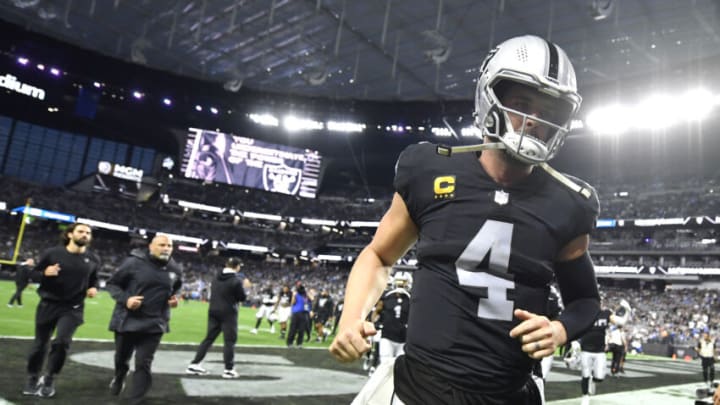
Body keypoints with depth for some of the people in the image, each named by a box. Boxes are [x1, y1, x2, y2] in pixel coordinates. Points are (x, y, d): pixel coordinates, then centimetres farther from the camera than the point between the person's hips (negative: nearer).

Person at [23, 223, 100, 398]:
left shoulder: (93, 259, 0)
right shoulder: (52, 253, -6)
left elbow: (94, 279, 15)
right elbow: (33, 273, 1)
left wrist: (93, 288, -6)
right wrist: (45, 273, -20)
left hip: (73, 308, 0)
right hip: (48, 305, 0)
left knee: (62, 341, -16)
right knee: (40, 344, 11)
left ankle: (49, 379, 7)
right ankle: (32, 379, 34)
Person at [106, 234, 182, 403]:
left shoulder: (174, 269, -1)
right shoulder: (134, 262, -14)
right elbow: (112, 284, -6)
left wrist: (173, 298, -2)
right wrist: (125, 299, -21)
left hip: (154, 324, 1)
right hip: (127, 321, -1)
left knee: (143, 365, -5)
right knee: (121, 358, 21)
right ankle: (119, 377, 55)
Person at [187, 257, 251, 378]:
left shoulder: (217, 278, 6)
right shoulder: (236, 280, -12)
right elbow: (242, 298, -6)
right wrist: (244, 287, 11)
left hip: (214, 311, 6)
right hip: (228, 313, -6)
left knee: (209, 338, 13)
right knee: (229, 340, 2)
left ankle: (194, 365, 14)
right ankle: (229, 369, 5)